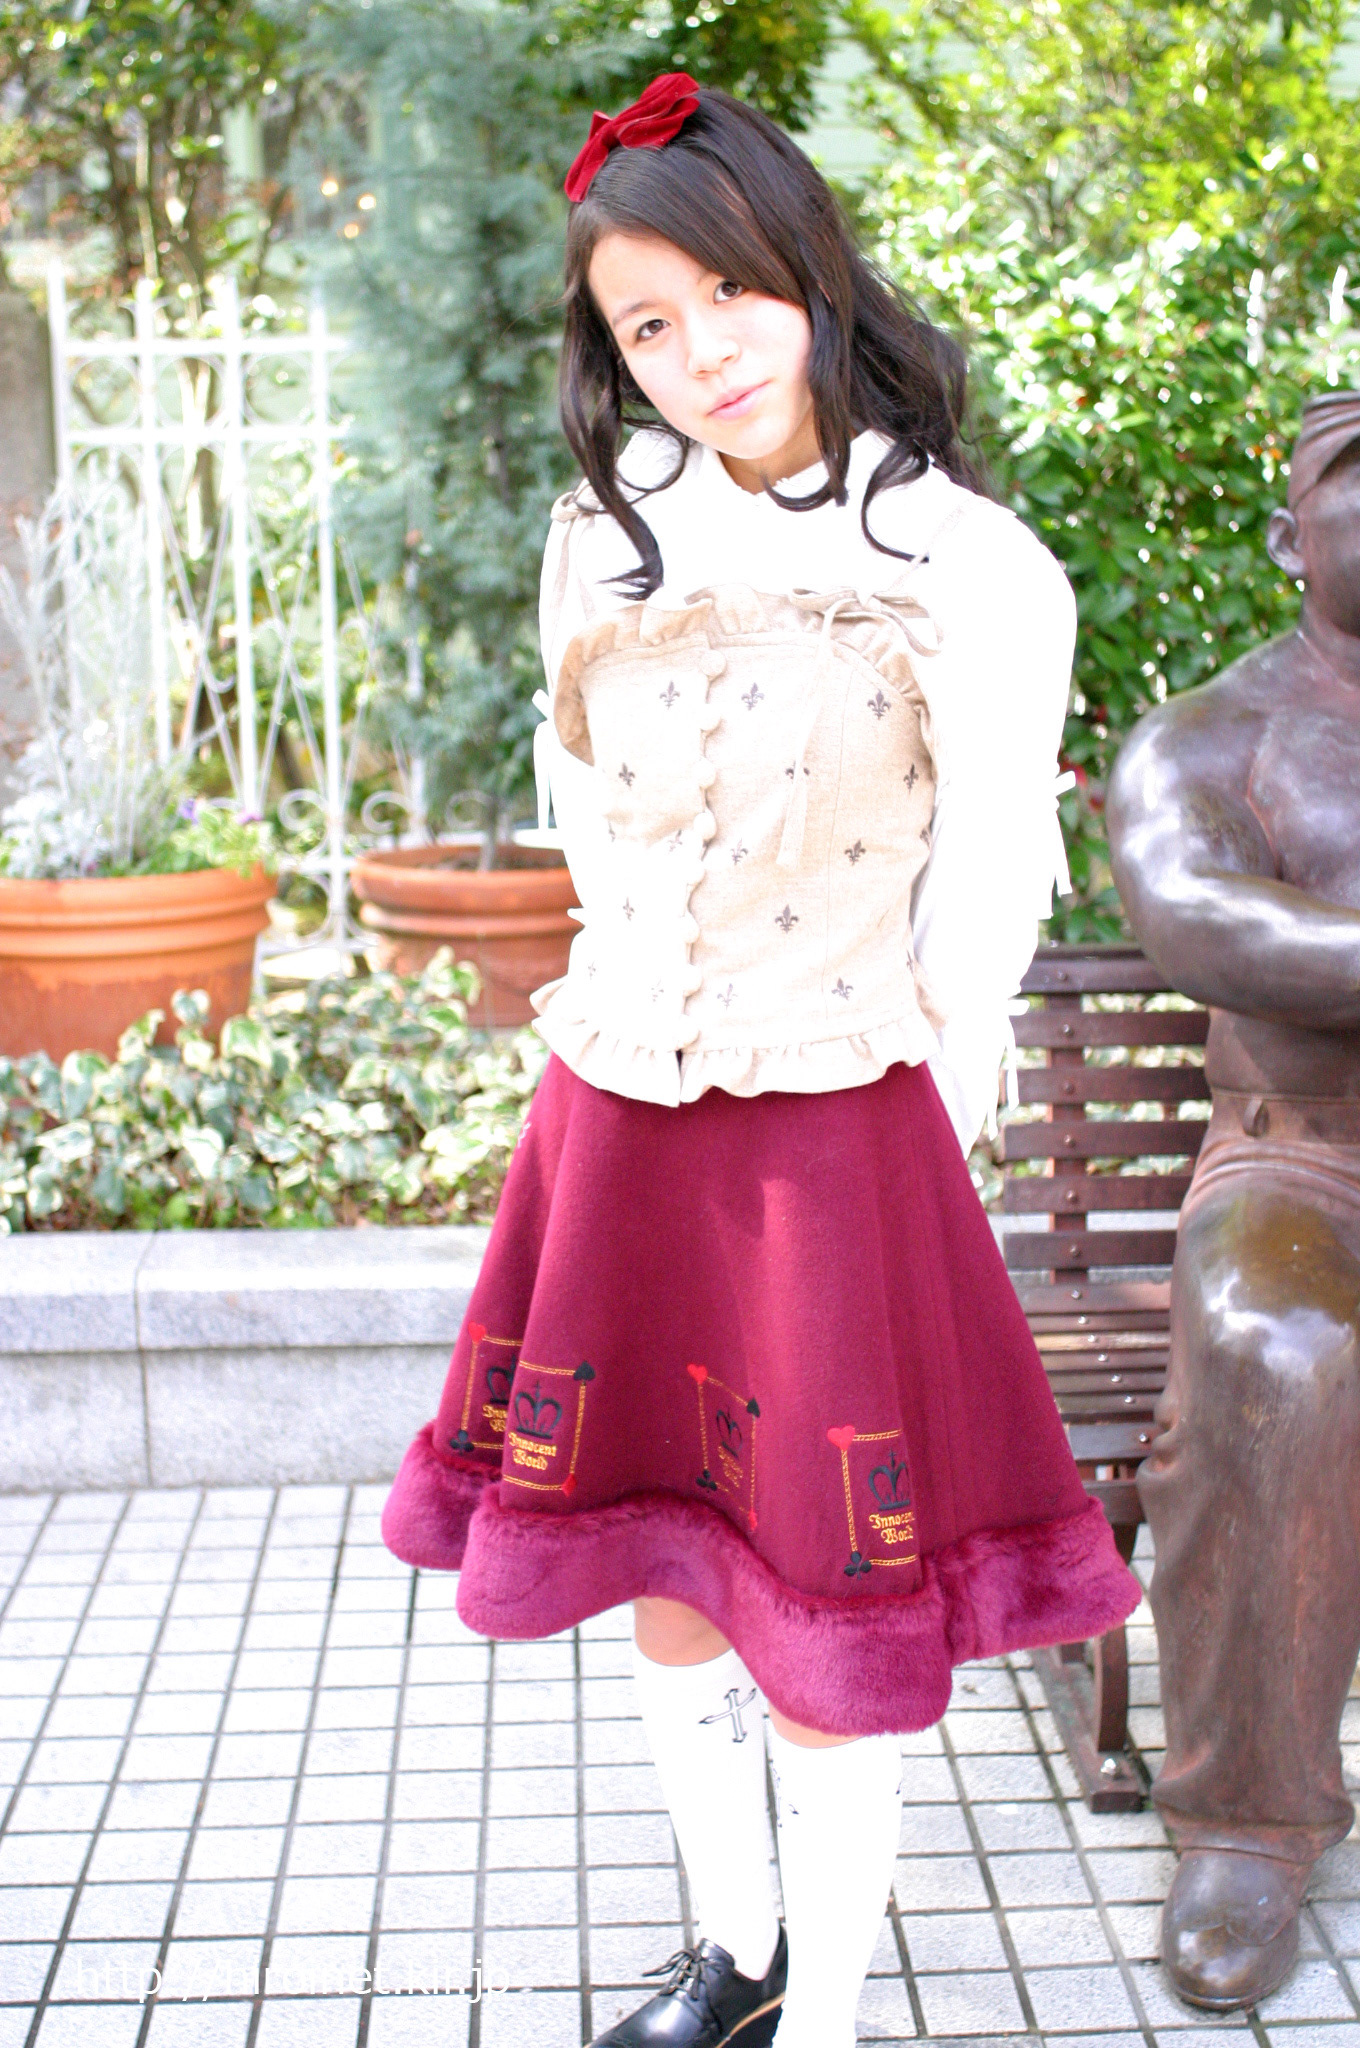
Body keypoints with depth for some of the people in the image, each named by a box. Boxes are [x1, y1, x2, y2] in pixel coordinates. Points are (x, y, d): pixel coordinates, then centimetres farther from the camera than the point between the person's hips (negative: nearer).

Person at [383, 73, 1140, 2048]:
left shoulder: (967, 570, -11)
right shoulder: (608, 542, 4)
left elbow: (988, 907, -8)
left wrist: (894, 1122, -5)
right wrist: (654, 1028, 14)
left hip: (833, 1128, -5)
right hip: (614, 1116, 6)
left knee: (824, 1608, 5)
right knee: (662, 1570, 17)